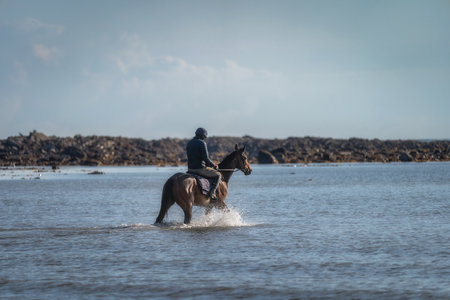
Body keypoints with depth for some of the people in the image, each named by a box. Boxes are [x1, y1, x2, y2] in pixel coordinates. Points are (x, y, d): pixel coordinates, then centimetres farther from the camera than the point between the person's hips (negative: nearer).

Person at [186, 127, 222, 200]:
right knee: (218, 175, 6)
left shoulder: (189, 143, 12)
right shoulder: (202, 143, -13)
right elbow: (206, 159, -19)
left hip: (190, 169, 8)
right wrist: (214, 165, -2)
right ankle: (212, 193, -11)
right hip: (200, 169, -8)